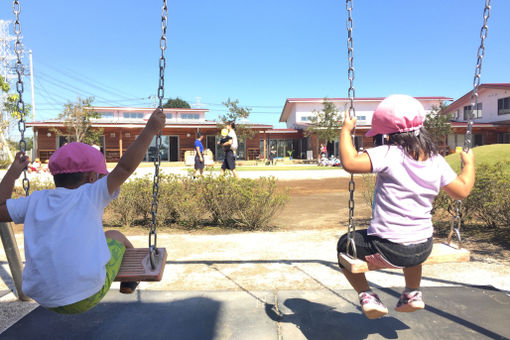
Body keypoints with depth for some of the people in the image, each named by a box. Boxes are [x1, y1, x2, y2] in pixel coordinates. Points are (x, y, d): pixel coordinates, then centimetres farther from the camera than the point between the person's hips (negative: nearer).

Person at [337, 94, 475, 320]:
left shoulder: (388, 154, -20)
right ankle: (413, 293, 43)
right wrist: (469, 163, 25)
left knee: (345, 243, 19)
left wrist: (346, 130, -16)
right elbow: (462, 191, 8)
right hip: (423, 248, 7)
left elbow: (350, 162, -30)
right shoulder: (436, 160, -1)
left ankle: (366, 295, 12)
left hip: (387, 248, -6)